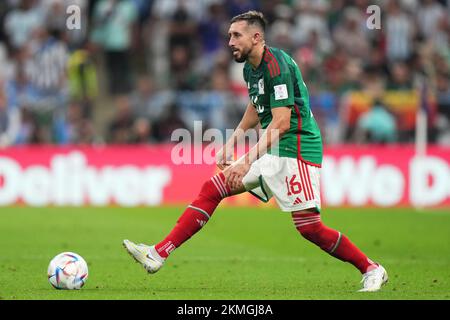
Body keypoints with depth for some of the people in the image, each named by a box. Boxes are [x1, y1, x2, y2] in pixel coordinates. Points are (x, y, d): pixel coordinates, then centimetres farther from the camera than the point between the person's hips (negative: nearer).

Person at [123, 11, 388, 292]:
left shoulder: (277, 64, -18)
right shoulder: (251, 68, 10)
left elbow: (281, 123, -24)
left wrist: (248, 161, -29)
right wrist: (231, 143, 25)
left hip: (297, 149, -9)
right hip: (272, 151, 9)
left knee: (309, 226, -14)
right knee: (211, 190, 1)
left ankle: (372, 270, 2)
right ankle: (159, 254, 0)